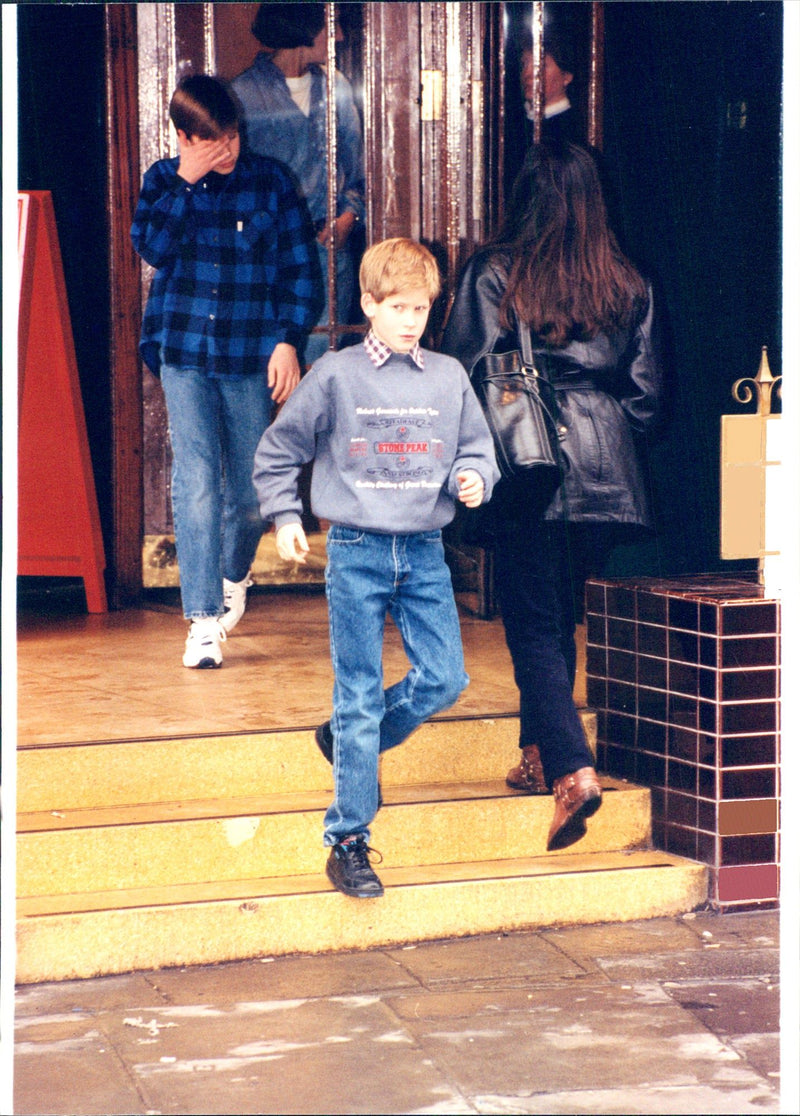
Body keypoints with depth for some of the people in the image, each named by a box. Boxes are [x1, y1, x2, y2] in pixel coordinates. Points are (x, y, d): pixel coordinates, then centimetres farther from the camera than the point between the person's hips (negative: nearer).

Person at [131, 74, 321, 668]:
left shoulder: (269, 180, 1)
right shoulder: (164, 180, 5)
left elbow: (303, 267, 3)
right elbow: (151, 246, -11)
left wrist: (289, 340, -5)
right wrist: (185, 183, -16)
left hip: (252, 357, 0)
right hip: (185, 354, 0)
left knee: (249, 486, 7)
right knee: (196, 481, -10)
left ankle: (234, 575, 38)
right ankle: (203, 619, -7)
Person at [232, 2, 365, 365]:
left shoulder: (336, 88, 12)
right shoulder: (245, 93, -2)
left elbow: (356, 168, 18)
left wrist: (347, 217, 0)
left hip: (329, 249, 4)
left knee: (321, 359, 1)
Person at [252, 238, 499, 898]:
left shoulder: (448, 378, 7)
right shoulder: (335, 377, -1)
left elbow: (478, 448, 14)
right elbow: (278, 453, 7)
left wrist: (474, 478, -6)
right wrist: (285, 517, 1)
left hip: (425, 553, 3)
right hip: (357, 552, -3)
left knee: (445, 680, -4)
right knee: (360, 695, -2)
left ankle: (352, 744, 24)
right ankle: (348, 843, 5)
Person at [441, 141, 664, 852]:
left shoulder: (495, 273, -6)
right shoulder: (628, 285, 5)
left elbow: (463, 372, -7)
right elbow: (646, 392, 7)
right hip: (608, 471, 4)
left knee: (534, 623, -2)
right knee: (560, 615, 17)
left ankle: (572, 768, -17)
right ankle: (540, 755, 27)